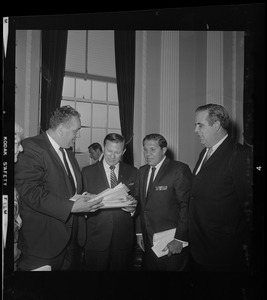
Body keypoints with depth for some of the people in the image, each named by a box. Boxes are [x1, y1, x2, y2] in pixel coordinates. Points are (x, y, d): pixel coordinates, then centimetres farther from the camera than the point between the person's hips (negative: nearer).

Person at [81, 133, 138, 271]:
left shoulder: (132, 172, 6)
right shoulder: (87, 172, 2)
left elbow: (137, 200, 8)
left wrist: (133, 206, -14)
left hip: (123, 239, 1)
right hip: (96, 238, -1)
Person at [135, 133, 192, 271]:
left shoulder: (179, 169, -11)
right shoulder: (142, 171, 11)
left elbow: (186, 206, -15)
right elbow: (141, 204, 13)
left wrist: (180, 239, -17)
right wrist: (139, 232, 9)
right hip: (148, 241, 6)